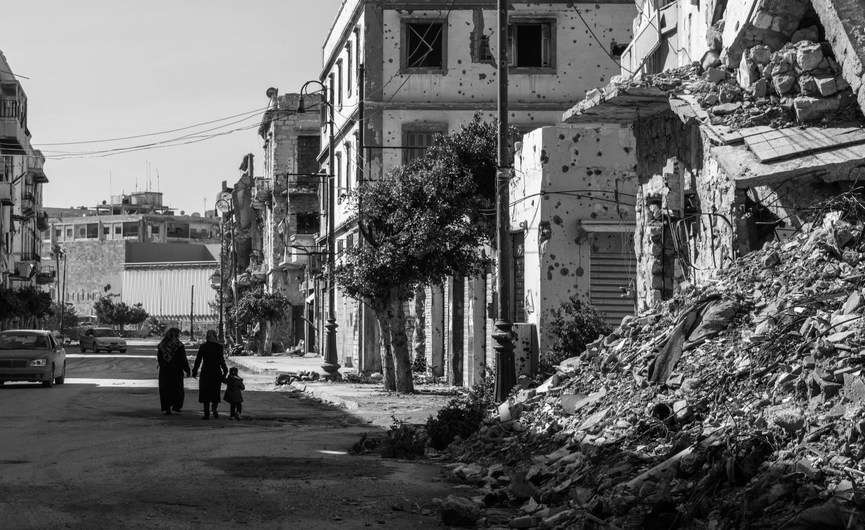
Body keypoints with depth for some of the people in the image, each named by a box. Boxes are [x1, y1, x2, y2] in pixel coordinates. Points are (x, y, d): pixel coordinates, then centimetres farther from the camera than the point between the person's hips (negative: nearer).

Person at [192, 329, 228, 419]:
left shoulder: (203, 346, -1)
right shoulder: (219, 347, -4)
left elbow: (198, 360, -1)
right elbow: (222, 360, -6)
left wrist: (195, 371, 7)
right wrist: (225, 371, 4)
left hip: (205, 372, 0)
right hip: (216, 372, 0)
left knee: (205, 393, 6)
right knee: (215, 392, 13)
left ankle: (206, 414, 0)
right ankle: (214, 408, -11)